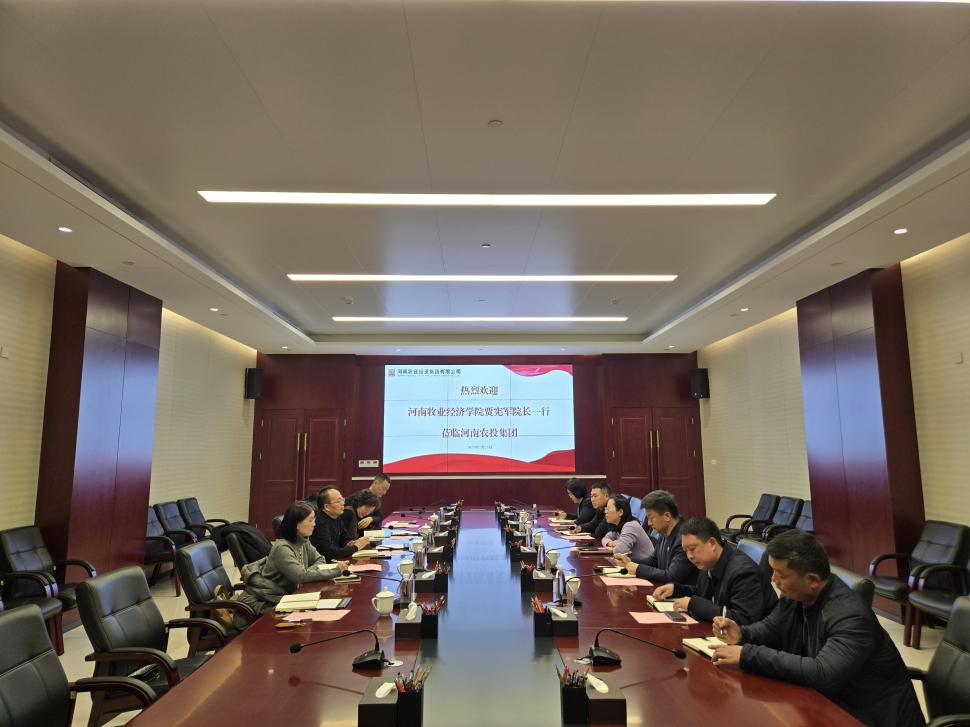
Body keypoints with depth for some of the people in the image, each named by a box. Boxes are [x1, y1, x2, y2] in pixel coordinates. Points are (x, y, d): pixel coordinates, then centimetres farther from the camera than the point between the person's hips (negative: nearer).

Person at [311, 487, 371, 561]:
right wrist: (355, 547, -15)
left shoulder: (337, 517, 5)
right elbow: (330, 553, -24)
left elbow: (346, 538, 21)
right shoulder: (320, 523, -22)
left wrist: (349, 544, -2)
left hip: (335, 561, 8)